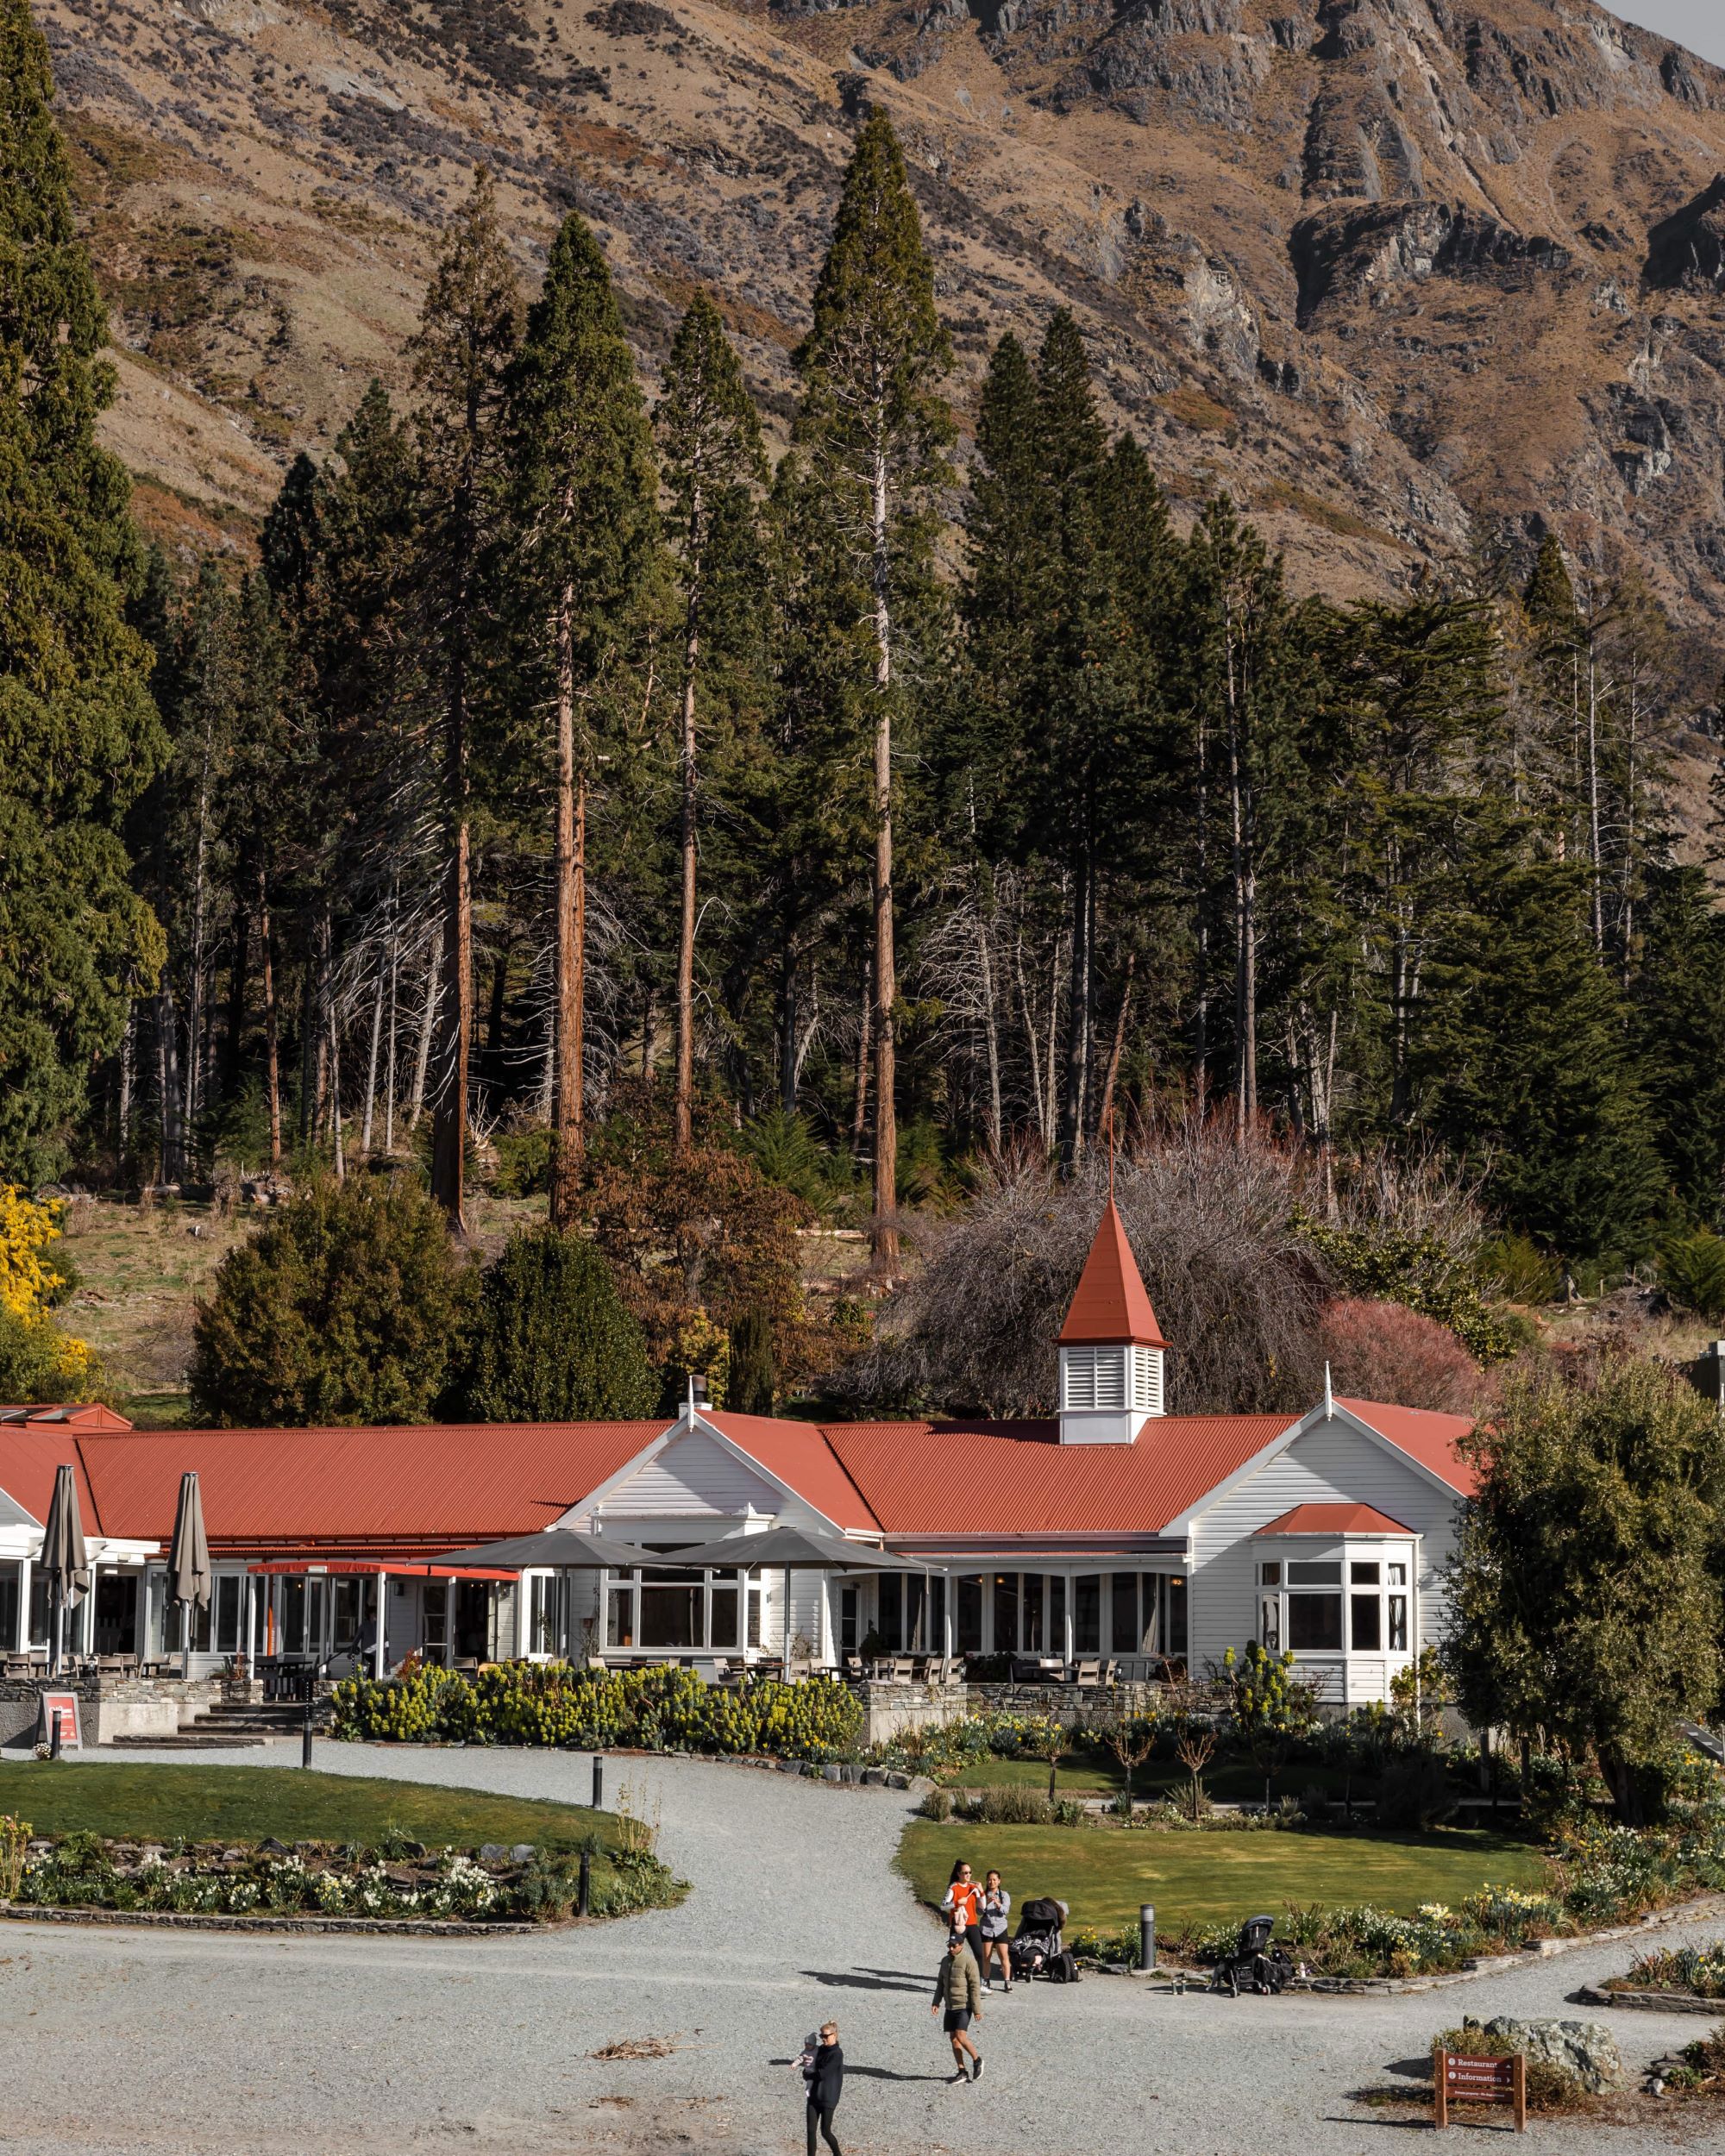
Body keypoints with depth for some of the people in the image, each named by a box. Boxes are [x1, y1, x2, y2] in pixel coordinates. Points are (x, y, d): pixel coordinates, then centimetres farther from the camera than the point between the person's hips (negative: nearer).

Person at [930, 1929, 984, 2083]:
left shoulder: (968, 1961, -13)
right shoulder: (945, 1960, 8)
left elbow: (975, 1986, -14)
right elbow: (940, 1983, 16)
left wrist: (977, 2009, -16)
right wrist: (936, 2003, 5)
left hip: (964, 2006, -7)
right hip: (950, 2006, 7)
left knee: (961, 2036, -16)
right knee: (953, 2038, 5)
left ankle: (977, 2060, 8)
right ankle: (962, 2072, 12)